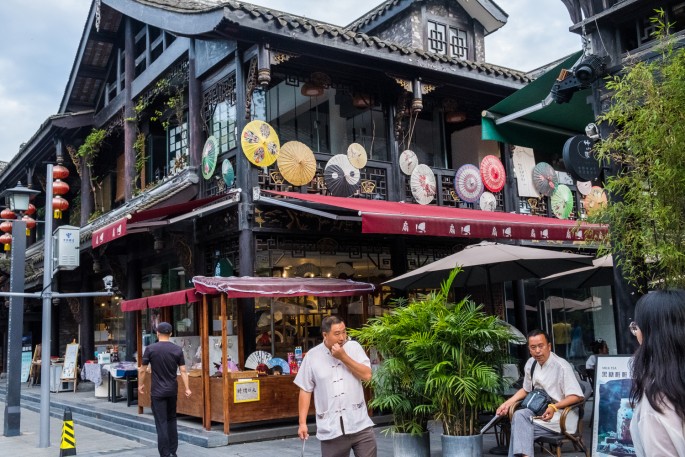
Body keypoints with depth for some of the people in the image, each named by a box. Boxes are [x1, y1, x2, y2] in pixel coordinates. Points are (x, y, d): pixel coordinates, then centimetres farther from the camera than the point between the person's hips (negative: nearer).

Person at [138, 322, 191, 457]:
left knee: (161, 423, 0)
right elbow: (183, 371, -3)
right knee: (171, 420, 17)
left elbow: (143, 370, -2)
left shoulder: (150, 348, -7)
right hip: (172, 390, 3)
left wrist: (140, 384, 12)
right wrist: (187, 388, 0)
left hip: (157, 391, -3)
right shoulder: (177, 349, -2)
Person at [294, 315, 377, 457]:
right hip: (331, 429, 0)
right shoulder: (312, 356, 0)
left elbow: (367, 375, -7)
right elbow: (305, 391, 3)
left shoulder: (354, 347, 2)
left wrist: (343, 356, -14)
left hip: (360, 425, 0)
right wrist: (302, 423, -1)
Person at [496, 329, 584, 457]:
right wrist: (508, 403, 7)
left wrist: (554, 407, -31)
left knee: (520, 428, -28)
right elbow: (526, 389, 21)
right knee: (519, 415, -29)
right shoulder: (531, 364, 6)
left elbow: (577, 396, -16)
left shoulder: (561, 366, -14)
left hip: (561, 415, -6)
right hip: (541, 411, 6)